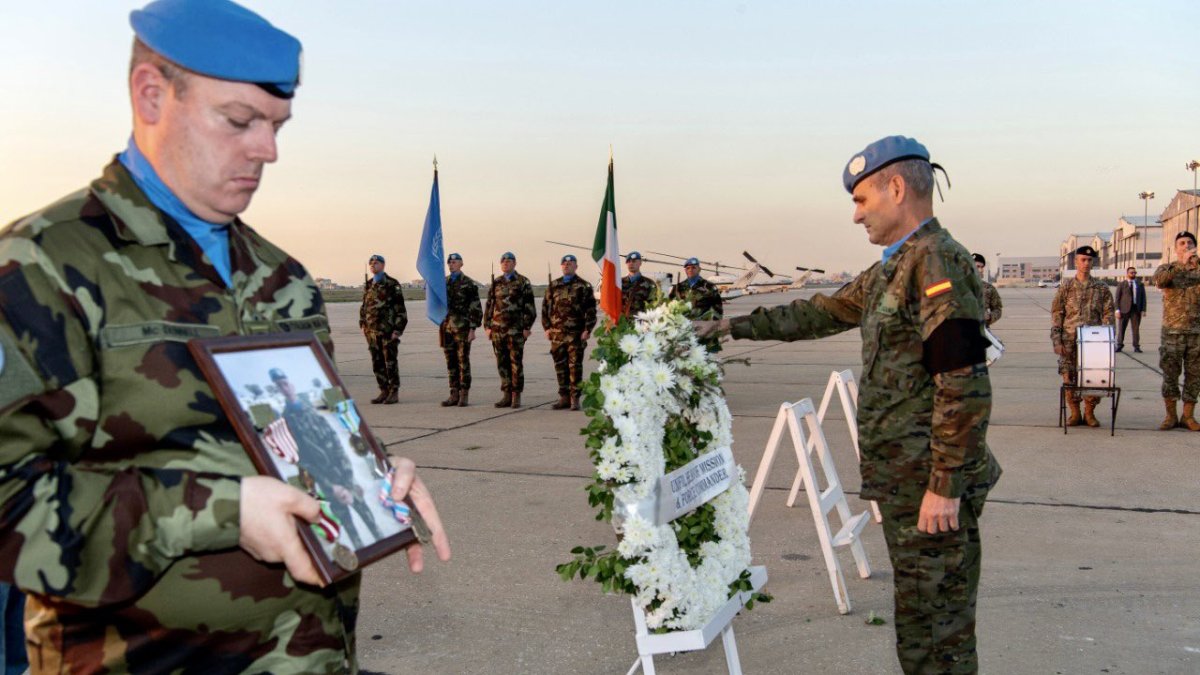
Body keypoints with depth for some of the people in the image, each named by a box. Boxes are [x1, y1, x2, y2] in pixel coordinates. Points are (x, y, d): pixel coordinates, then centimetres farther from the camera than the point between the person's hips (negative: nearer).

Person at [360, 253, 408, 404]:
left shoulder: (392, 284, -5)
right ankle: (384, 391, 16)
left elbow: (400, 308, -9)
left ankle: (394, 393, 3)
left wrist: (398, 329, -13)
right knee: (377, 363, 8)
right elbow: (364, 307, 21)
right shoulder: (368, 286, 14)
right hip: (372, 330, 6)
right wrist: (363, 325, 13)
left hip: (388, 330, -6)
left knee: (390, 362, -3)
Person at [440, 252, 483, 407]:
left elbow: (476, 308, -7)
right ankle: (454, 395, 13)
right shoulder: (443, 283, 13)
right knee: (451, 362, 7)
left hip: (462, 328, -5)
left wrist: (472, 329, -12)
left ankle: (464, 396, 3)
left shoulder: (469, 284, -3)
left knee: (463, 361, -2)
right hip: (446, 328, 5)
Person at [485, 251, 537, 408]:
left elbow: (530, 307, -1)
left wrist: (527, 327, -8)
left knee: (516, 363, -3)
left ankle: (516, 396, 2)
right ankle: (507, 395, 13)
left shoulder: (523, 283, 1)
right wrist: (487, 326, 9)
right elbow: (489, 306, 16)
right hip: (497, 329, 5)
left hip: (515, 329, -4)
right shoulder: (496, 283, 14)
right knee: (502, 363, 6)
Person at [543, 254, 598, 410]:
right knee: (560, 366, 8)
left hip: (576, 333, -4)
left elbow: (591, 310, -1)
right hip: (557, 333, 4)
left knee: (575, 366, -2)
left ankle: (575, 398, 3)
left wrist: (587, 329, -8)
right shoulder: (553, 286, 13)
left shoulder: (584, 286, 3)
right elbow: (545, 307, 14)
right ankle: (564, 397, 16)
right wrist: (547, 327, 6)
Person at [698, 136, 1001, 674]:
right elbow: (822, 312, 26)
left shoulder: (938, 261, -16)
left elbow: (964, 385, -22)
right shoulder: (890, 269, 16)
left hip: (931, 488, -9)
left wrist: (946, 487, -22)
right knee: (918, 618, 17)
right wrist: (735, 326, 24)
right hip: (902, 480, 10)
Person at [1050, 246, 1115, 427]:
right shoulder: (1065, 287, 6)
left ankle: (1089, 413, 14)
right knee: (1069, 378, -1)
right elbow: (1056, 315, 4)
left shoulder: (1102, 289, 9)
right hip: (1069, 342, 0)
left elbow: (1108, 316, 6)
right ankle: (1075, 413, 14)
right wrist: (1056, 342, -4)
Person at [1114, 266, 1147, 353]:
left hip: (1136, 309, 2)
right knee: (1121, 328, -1)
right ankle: (1119, 345, 7)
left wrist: (1143, 310, 1)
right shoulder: (1121, 284, 7)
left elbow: (1143, 298, 11)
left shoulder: (1140, 285, 14)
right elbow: (1117, 298, 3)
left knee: (1136, 329, 1)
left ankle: (1136, 347, 6)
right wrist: (1117, 310, -7)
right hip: (1124, 309, -2)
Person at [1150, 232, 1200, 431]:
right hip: (1173, 332, -1)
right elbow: (1159, 280, -18)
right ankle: (1170, 415, 11)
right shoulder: (1167, 269, 4)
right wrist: (1181, 264, -28)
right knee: (1170, 375, 1)